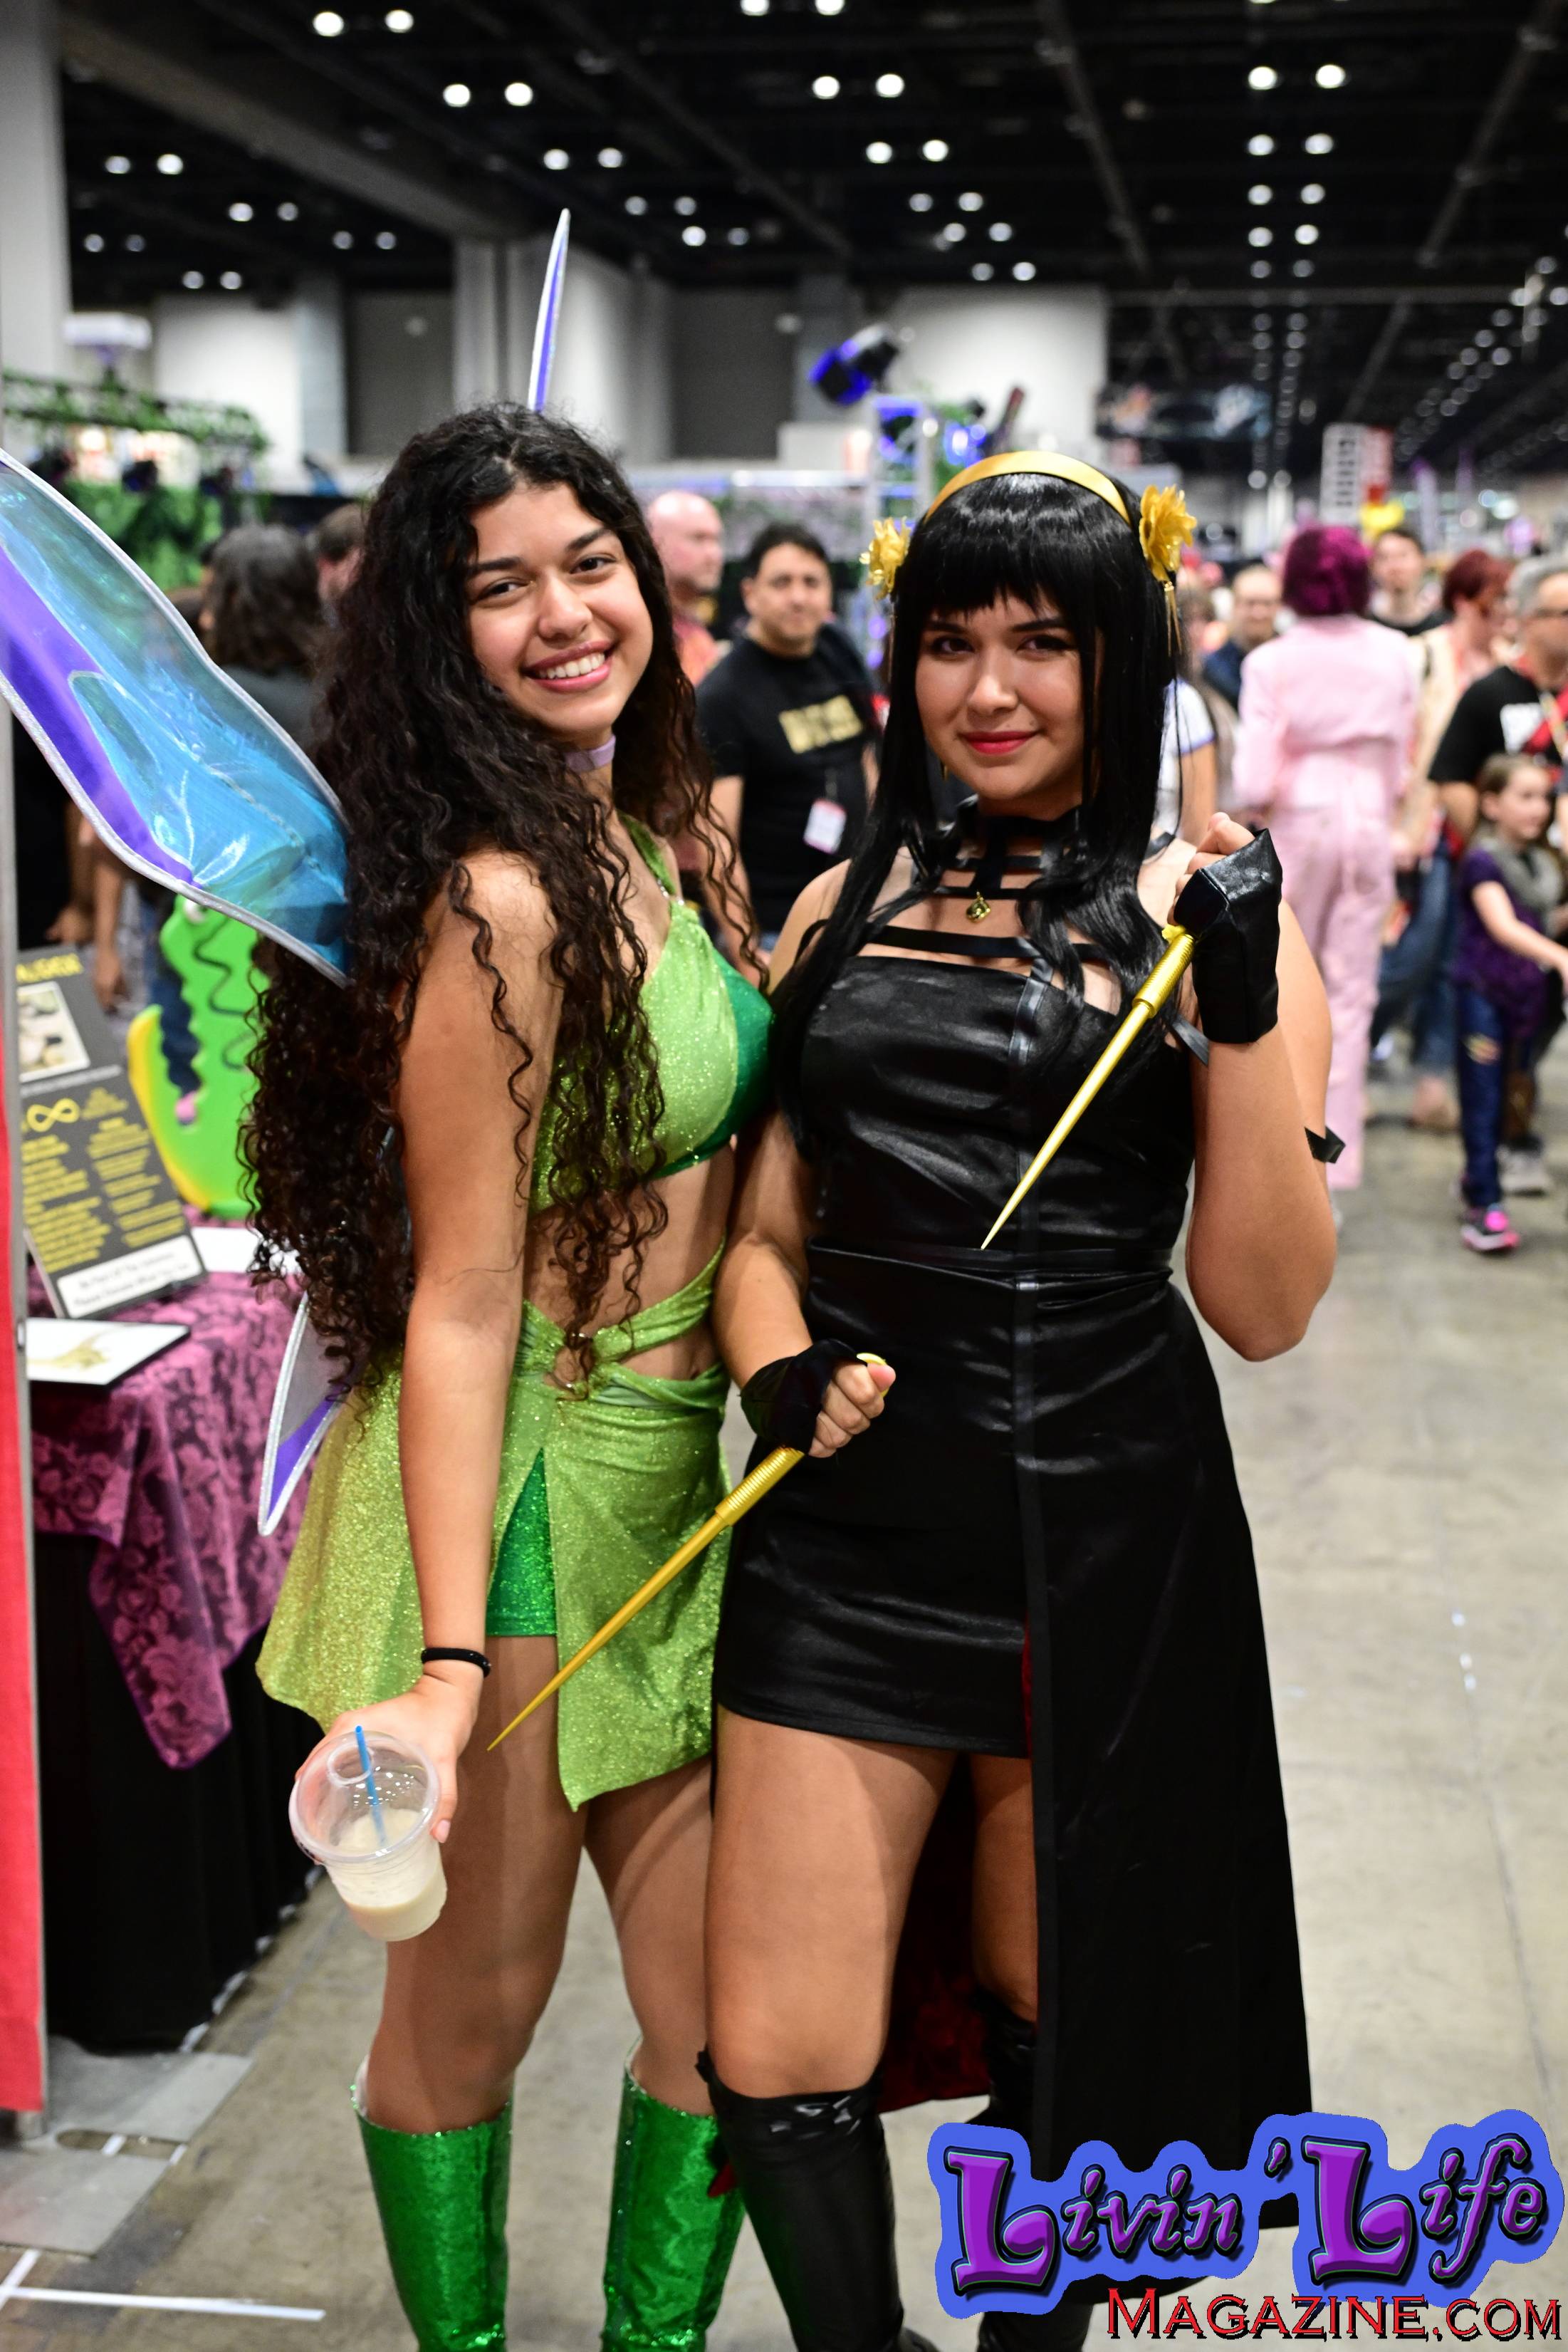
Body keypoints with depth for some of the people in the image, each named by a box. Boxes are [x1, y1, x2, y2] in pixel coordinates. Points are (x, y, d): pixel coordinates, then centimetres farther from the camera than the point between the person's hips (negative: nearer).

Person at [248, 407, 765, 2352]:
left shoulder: (630, 839, 8)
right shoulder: (497, 902, -21)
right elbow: (459, 1302, -22)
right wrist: (449, 1662, -25)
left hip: (671, 1472, 8)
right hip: (525, 1490, -8)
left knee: (718, 2006, 14)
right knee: (473, 2005, 13)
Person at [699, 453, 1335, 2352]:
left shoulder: (1195, 912, 0)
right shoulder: (849, 904, 10)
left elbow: (1261, 1308, -5)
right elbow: (763, 1218, 13)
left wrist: (1245, 1018, -17)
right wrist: (779, 1371, -8)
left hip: (1099, 1531, -2)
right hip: (847, 1524, 3)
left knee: (1051, 2026, 15)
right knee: (777, 2071, 2)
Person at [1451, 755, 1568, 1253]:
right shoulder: (1482, 861, -12)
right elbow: (1503, 927, -25)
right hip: (1483, 993, -7)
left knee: (1509, 1097, 12)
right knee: (1483, 1103, -7)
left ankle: (1476, 1185, 25)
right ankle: (1485, 1207, -7)